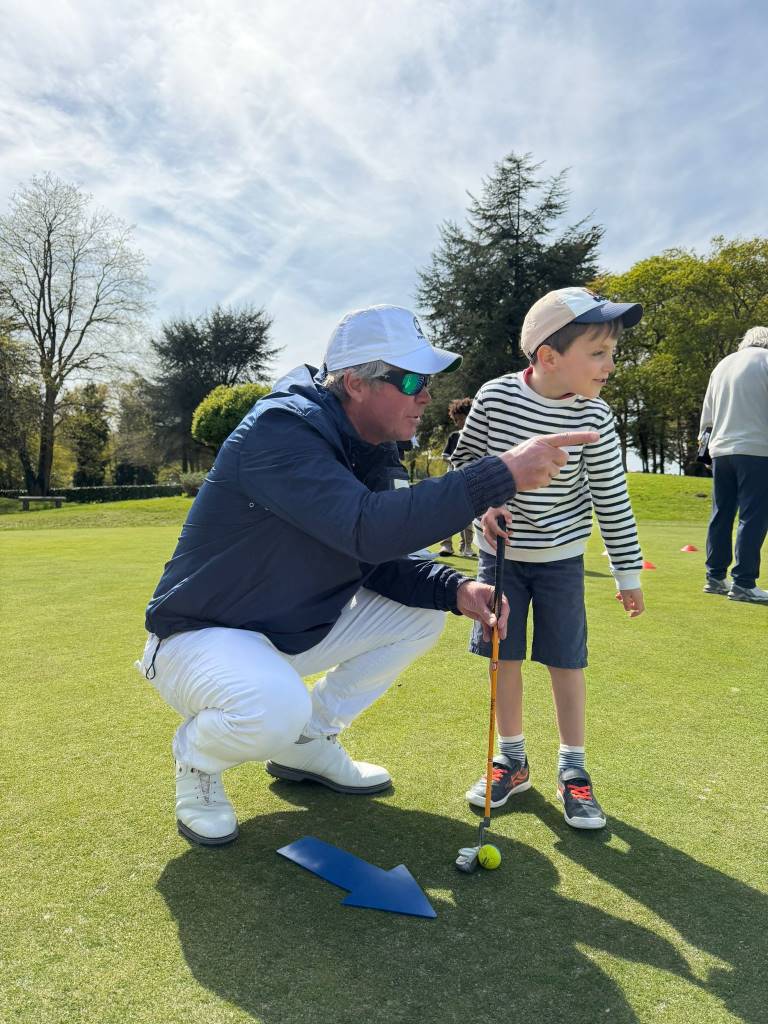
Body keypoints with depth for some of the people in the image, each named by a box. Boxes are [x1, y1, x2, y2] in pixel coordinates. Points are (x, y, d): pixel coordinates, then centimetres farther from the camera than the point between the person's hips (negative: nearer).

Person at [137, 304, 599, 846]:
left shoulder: (371, 448, 0)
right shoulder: (279, 429, -27)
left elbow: (382, 560, 2)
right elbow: (368, 530, -42)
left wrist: (456, 588, -17)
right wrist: (501, 476, -42)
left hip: (296, 628, 8)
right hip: (201, 636, -8)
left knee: (423, 611, 0)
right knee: (276, 708, -38)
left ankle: (308, 744, 13)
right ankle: (197, 758, 0)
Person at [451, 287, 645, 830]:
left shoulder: (594, 417, -13)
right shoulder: (495, 397, -15)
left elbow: (612, 499, -6)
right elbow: (466, 460, 0)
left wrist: (629, 573, -2)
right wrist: (482, 506, -16)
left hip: (561, 555, 0)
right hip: (500, 551, 1)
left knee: (567, 660, 4)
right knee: (505, 657, 8)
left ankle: (573, 768, 21)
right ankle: (513, 760, 26)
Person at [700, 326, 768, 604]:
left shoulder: (723, 364, 18)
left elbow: (707, 410, 19)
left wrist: (705, 436, 26)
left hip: (720, 450, 7)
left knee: (721, 515, 11)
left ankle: (715, 577, 15)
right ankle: (743, 583, -6)